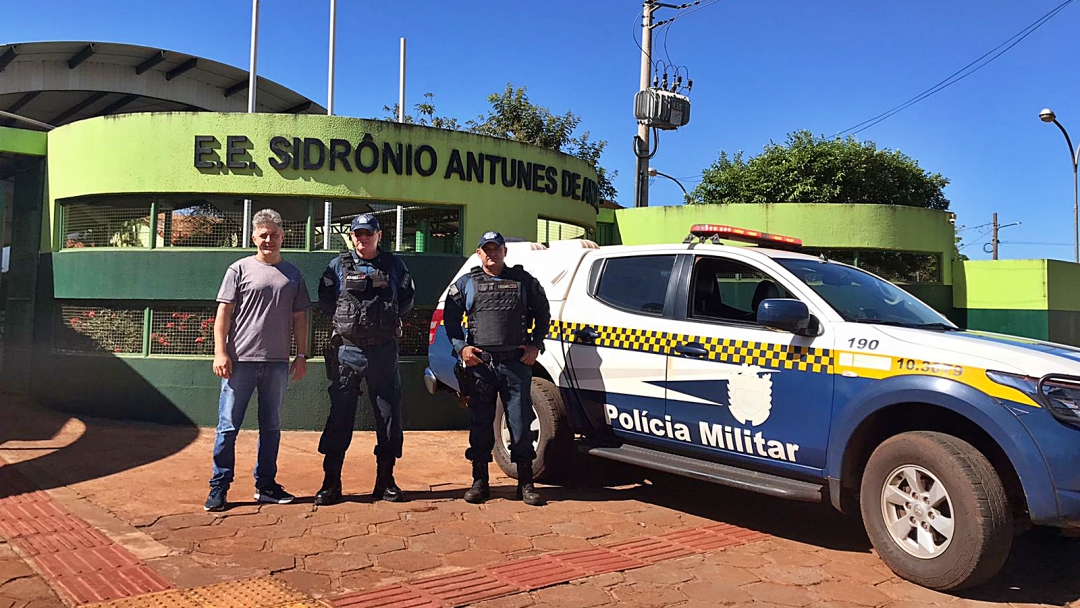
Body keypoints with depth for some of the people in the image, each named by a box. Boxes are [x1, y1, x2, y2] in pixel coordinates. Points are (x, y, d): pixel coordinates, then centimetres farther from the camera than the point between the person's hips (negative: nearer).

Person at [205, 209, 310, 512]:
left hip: (277, 362, 3)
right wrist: (220, 352, -9)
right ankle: (219, 487, 8)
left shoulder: (293, 274, 12)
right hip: (241, 360, -3)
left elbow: (299, 317, 14)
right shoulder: (240, 269, 3)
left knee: (271, 426, 10)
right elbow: (224, 313, 0)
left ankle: (265, 484, 21)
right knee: (228, 426, -1)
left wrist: (302, 355, 8)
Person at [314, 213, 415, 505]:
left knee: (389, 415, 5)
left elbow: (407, 298, 14)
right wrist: (346, 319, 1)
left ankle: (385, 481, 16)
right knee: (339, 416, 0)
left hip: (384, 349, 1)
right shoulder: (339, 265, 7)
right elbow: (325, 299, 10)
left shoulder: (393, 265, 8)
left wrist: (388, 317, 4)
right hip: (347, 349, -1)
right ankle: (331, 482, 8)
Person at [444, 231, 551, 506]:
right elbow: (450, 318, 11)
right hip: (480, 363, 1)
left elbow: (542, 313, 16)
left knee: (520, 422, 2)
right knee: (480, 423, 5)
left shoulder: (523, 280, 11)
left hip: (516, 362, 0)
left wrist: (535, 346, 5)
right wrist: (461, 347, -3)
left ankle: (526, 484, 12)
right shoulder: (466, 283, 11)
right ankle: (480, 482, 17)